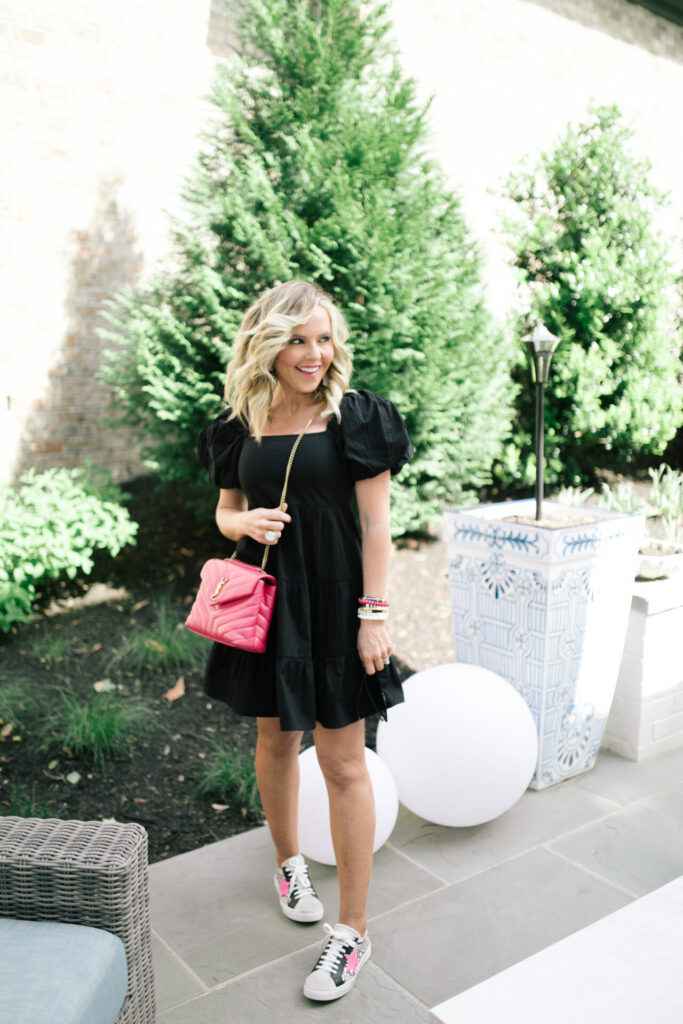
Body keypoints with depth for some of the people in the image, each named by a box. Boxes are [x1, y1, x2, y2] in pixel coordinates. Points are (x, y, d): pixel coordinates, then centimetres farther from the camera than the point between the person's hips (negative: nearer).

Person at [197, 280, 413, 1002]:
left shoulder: (355, 417, -7)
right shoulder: (240, 425, 4)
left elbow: (375, 523, -8)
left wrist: (373, 616, -12)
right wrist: (244, 523, -10)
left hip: (333, 596, -4)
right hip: (266, 596, 4)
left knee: (343, 763, 1)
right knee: (275, 738, 18)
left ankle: (353, 931, 16)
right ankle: (288, 865, 45)